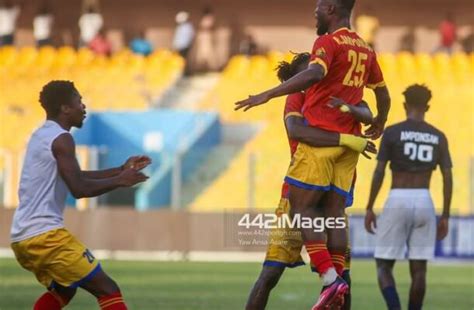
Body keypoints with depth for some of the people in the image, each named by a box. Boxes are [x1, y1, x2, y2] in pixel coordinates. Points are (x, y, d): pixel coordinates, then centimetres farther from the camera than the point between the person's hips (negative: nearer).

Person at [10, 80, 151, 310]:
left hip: (22, 238, 10)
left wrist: (121, 170, 24)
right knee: (107, 290, -7)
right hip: (45, 235, -10)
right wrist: (120, 181, -7)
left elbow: (75, 178, 28)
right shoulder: (61, 139, -11)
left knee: (62, 291, 30)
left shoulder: (41, 136, 19)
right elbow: (79, 189, -19)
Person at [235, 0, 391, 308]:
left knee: (301, 207, -4)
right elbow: (383, 92, 29)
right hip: (349, 141, 7)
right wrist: (380, 123, 48)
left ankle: (330, 278, -17)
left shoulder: (329, 42, -8)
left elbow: (314, 74, -28)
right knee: (335, 213, 4)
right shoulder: (366, 49, 16)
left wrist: (268, 95, -29)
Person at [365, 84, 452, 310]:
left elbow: (379, 172, -6)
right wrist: (445, 216, 10)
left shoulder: (392, 132, -2)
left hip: (397, 201, -3)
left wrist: (369, 208, -1)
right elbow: (448, 178, 5)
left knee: (383, 265, 5)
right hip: (424, 203, 3)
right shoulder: (438, 137, 7)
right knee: (418, 269, 7)